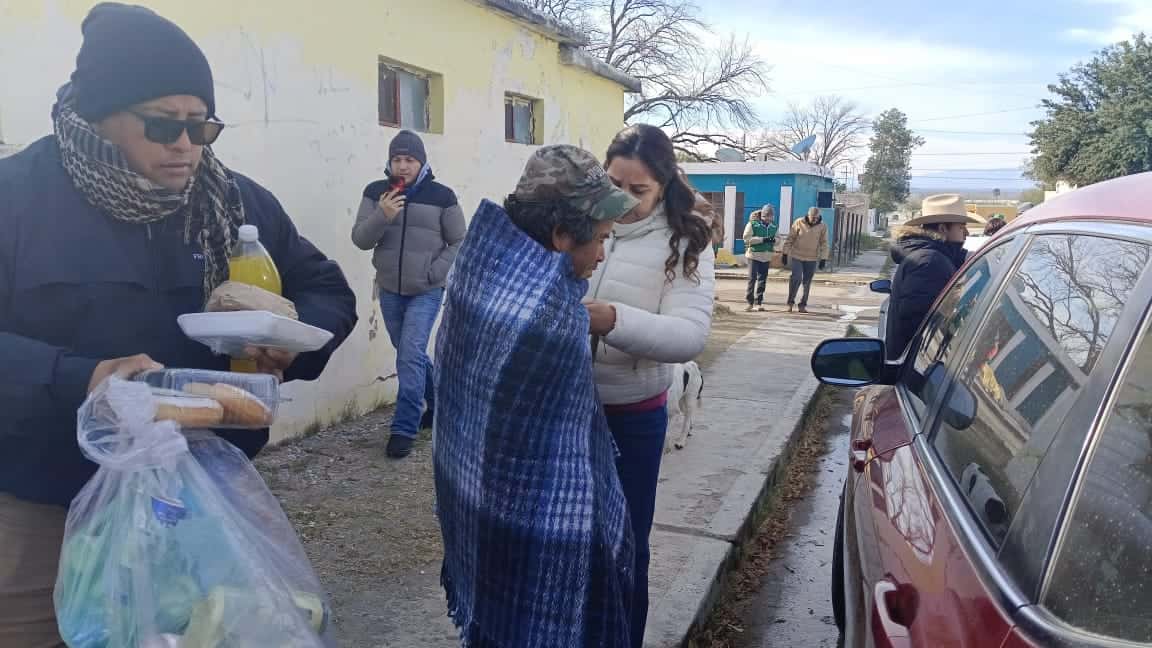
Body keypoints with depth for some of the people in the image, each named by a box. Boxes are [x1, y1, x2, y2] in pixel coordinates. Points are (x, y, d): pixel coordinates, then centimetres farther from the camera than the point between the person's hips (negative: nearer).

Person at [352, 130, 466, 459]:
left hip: (426, 292, -4)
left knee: (411, 357, -12)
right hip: (389, 291, 4)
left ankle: (404, 429, -3)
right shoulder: (375, 192, 0)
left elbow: (459, 242, -1)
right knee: (410, 356, 17)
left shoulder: (442, 196, -6)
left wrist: (434, 273, -12)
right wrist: (382, 216, -22)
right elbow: (360, 239, -5)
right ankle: (438, 404, 39)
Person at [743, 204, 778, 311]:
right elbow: (747, 239, -14)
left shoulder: (773, 226, 10)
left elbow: (777, 238, 18)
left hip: (767, 256, 5)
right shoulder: (753, 224, -6)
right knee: (752, 278, -4)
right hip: (754, 255, -5)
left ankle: (758, 302, 13)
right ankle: (750, 301, 4)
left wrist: (774, 240, -8)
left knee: (762, 280, 6)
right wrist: (763, 239, -20)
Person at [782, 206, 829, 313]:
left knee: (807, 283, 6)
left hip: (812, 259, 2)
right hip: (797, 256, -2)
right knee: (796, 279, -12)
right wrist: (785, 254, -2)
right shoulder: (799, 223, -7)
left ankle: (803, 305, 16)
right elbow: (790, 239, -2)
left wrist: (823, 259, -6)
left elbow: (824, 244, 0)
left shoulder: (822, 227, -3)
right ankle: (790, 302, 4)